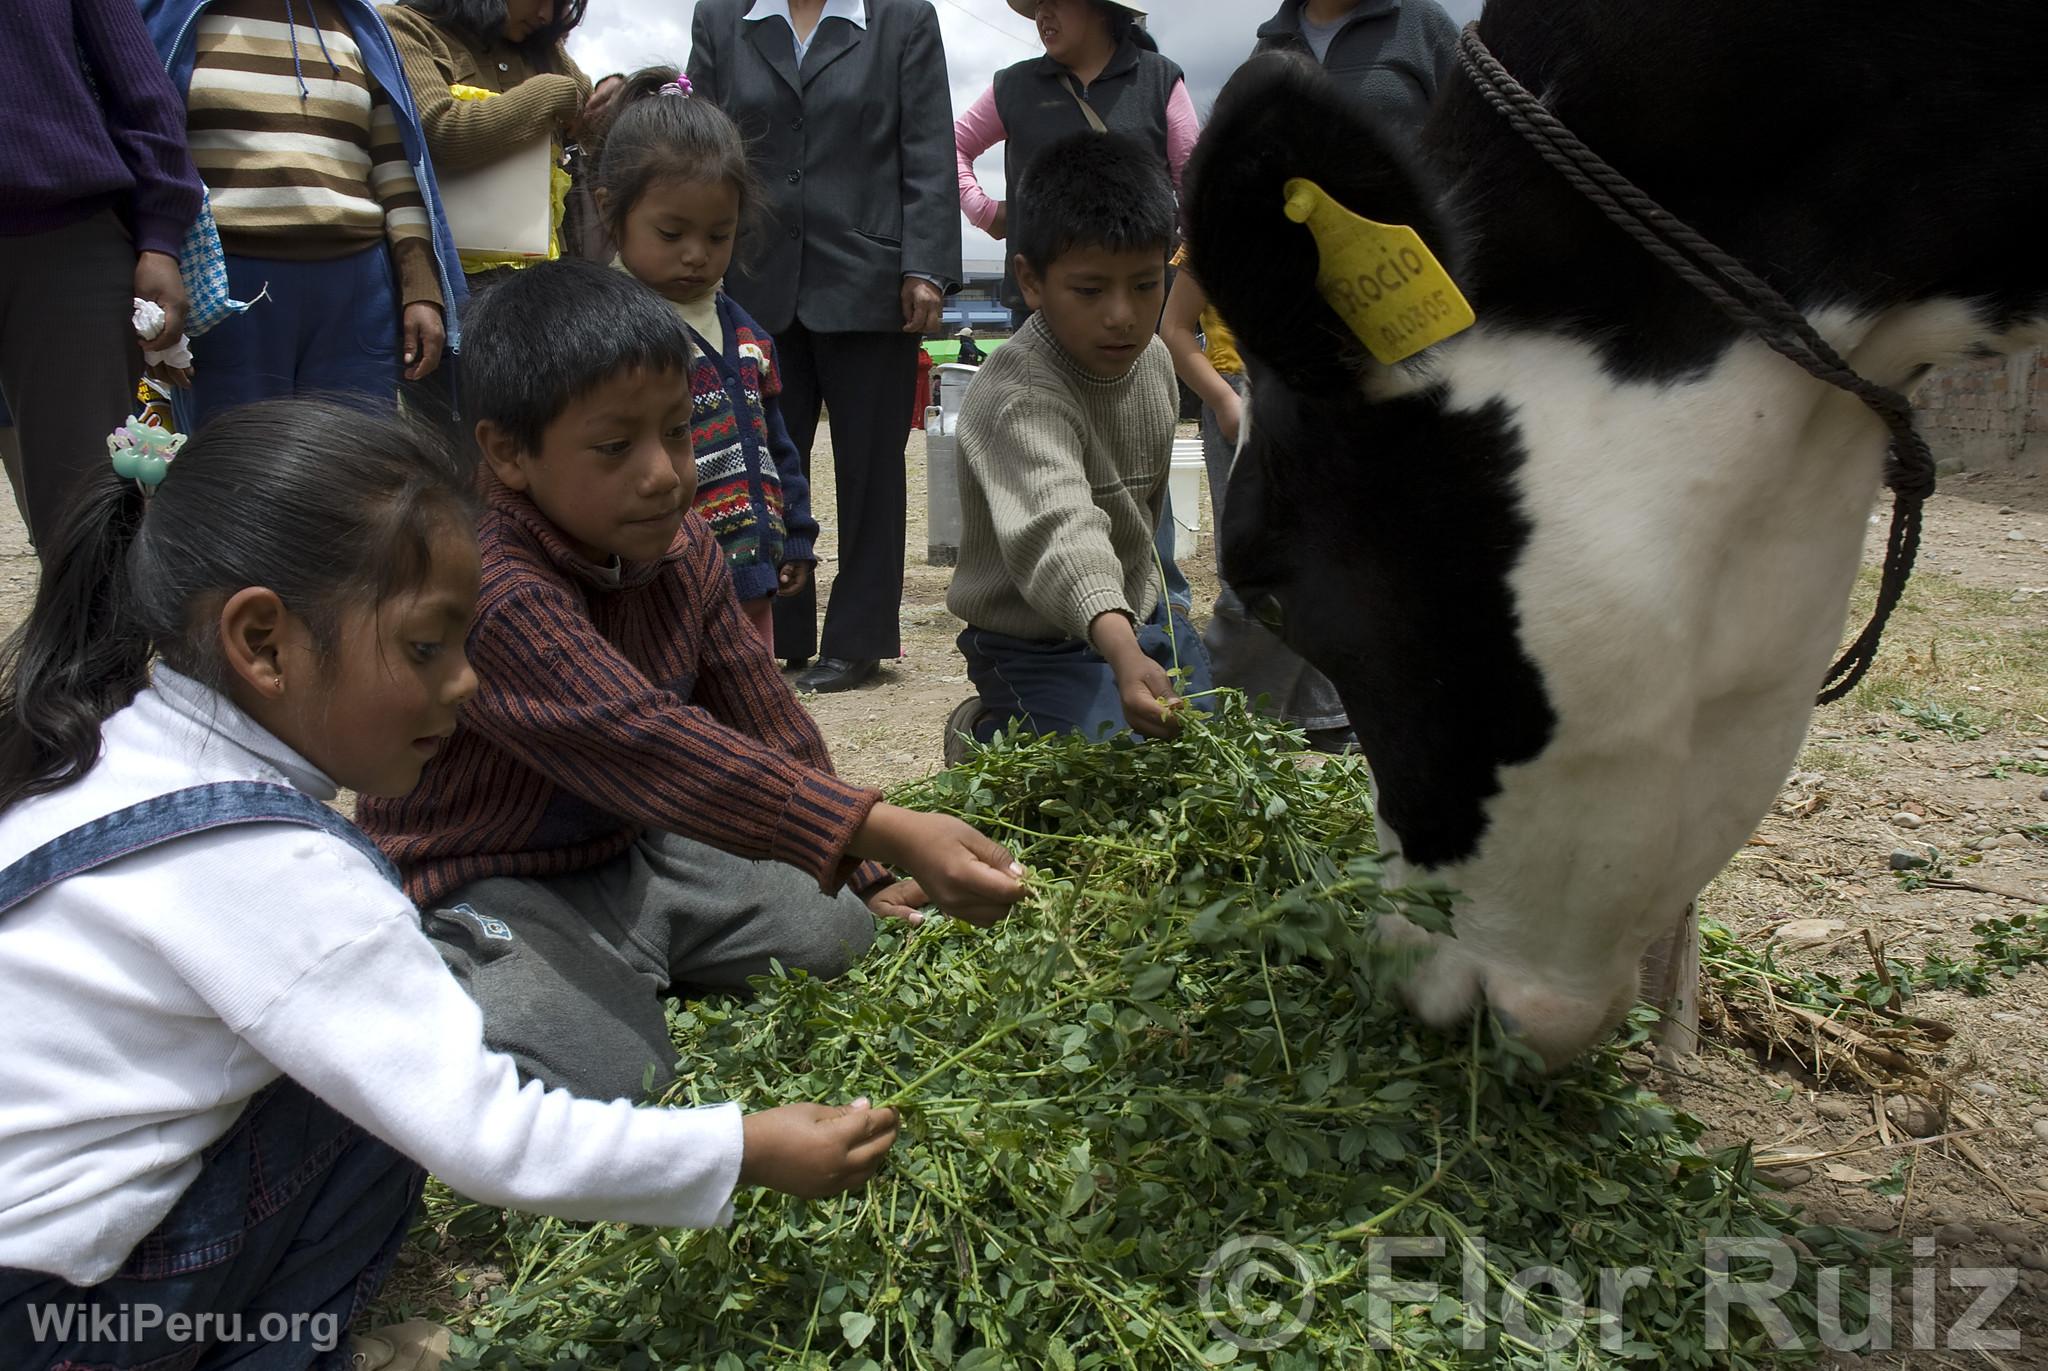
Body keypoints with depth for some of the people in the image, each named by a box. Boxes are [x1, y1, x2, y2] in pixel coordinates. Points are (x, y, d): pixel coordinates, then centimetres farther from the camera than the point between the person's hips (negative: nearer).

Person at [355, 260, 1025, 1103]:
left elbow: (762, 724, 6)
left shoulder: (679, 546, -2)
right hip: (493, 889, -7)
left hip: (639, 850, 8)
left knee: (861, 938, 5)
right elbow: (647, 746, -41)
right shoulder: (489, 589, -29)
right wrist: (882, 833, -47)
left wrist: (866, 876, 5)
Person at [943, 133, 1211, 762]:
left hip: (1141, 613, 8)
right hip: (1043, 645, -8)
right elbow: (1055, 526, -47)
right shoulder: (1017, 396, -30)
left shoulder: (1153, 359, -2)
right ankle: (986, 733, 7)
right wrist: (1121, 649, -62)